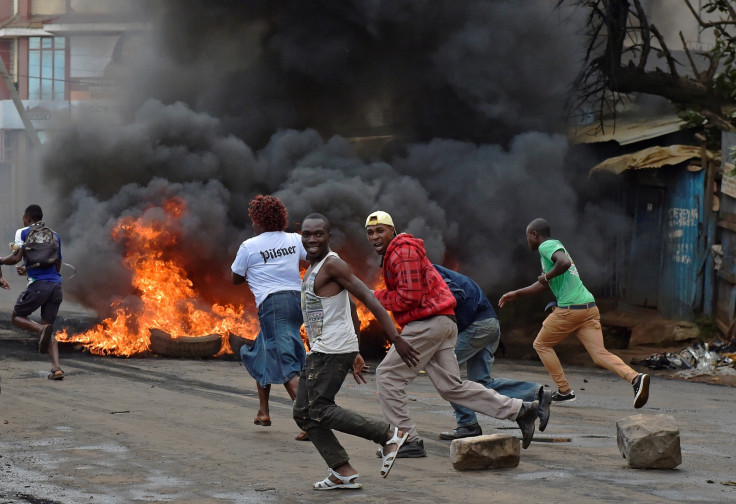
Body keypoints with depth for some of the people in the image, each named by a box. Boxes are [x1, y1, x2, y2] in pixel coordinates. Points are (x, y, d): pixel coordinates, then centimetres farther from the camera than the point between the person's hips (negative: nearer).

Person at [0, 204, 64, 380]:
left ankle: (42, 329, -19)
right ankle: (56, 368, -9)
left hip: (38, 284, -5)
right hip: (56, 285, 5)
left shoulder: (23, 233, 4)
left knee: (16, 317, 13)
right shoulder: (55, 236, 21)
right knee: (47, 330, 11)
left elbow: (16, 258, -9)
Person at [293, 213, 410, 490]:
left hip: (332, 352, -10)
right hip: (320, 350, 10)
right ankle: (343, 472, 2)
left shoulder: (332, 264, -12)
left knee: (319, 410, -13)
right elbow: (351, 309, 24)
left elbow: (369, 298, -19)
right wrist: (354, 353, 23)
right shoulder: (314, 267, 18)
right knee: (303, 412, 6)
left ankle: (388, 435, -9)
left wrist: (395, 338, -25)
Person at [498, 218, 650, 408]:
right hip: (589, 307, 8)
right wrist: (515, 294, 38)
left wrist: (546, 276, -11)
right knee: (600, 353, -2)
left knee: (541, 344, 13)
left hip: (569, 309, -8)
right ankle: (635, 377, -25)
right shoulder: (554, 246, 26)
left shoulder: (546, 246, -4)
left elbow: (564, 262, -27)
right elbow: (544, 286, 35)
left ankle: (564, 391, 10)